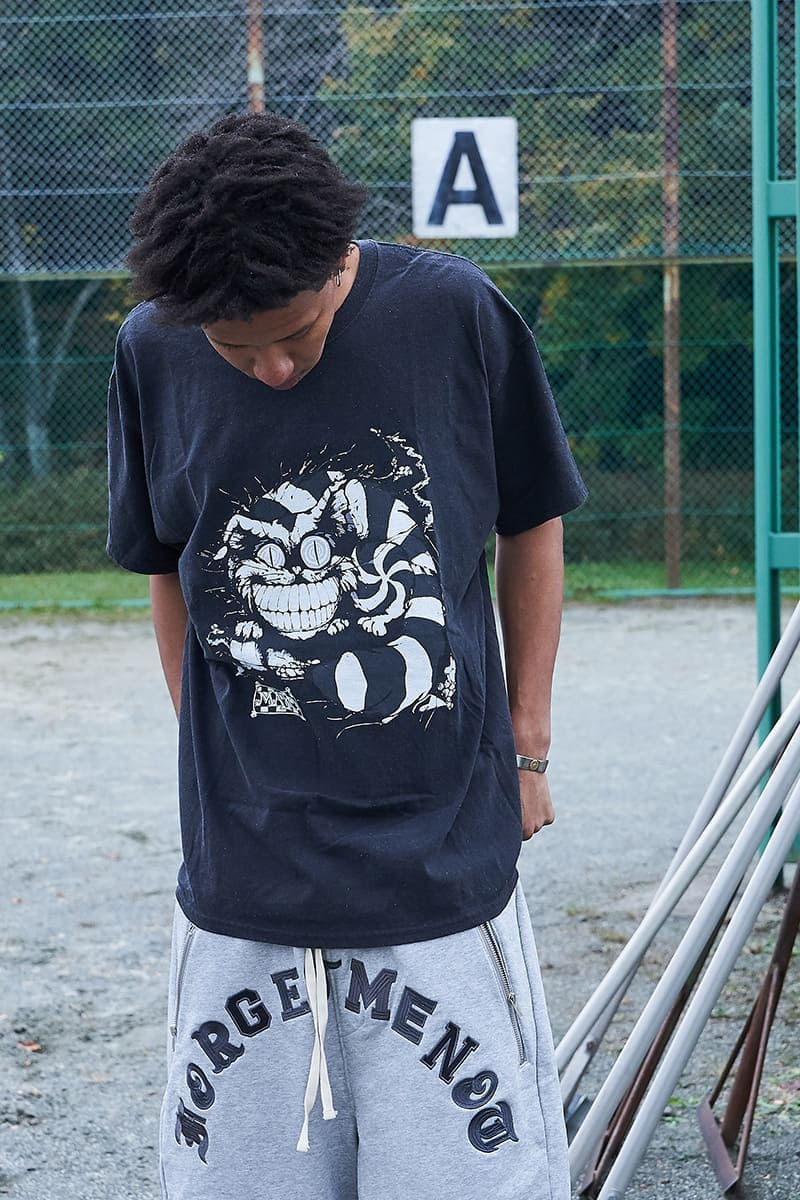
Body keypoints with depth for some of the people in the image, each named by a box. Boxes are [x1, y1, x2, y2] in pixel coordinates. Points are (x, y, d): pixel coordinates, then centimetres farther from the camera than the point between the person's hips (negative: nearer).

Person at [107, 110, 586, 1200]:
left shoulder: (454, 313, -6)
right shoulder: (153, 353, -2)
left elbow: (532, 527, 7)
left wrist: (526, 750, 8)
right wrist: (212, 763, 9)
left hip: (445, 854, -1)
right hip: (243, 867, 2)